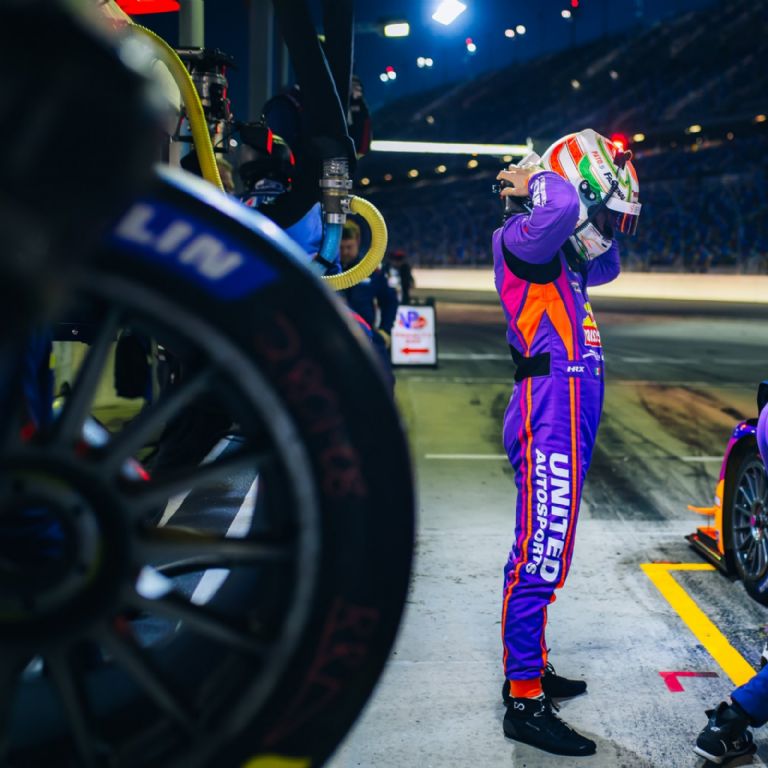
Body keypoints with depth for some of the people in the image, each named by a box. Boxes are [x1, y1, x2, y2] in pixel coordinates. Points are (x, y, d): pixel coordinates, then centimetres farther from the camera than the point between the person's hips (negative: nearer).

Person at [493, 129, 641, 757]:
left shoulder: (561, 260, 18)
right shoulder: (523, 240, -10)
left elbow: (607, 265, 36)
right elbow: (560, 208, -32)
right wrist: (537, 181, -8)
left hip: (567, 425, 10)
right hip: (551, 420, -10)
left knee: (538, 556, 17)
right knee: (542, 560, -9)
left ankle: (529, 669, 30)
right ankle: (525, 702, -3)